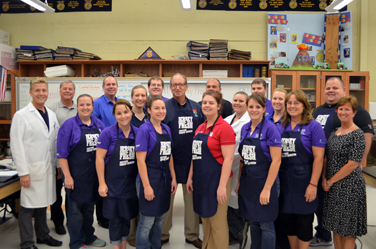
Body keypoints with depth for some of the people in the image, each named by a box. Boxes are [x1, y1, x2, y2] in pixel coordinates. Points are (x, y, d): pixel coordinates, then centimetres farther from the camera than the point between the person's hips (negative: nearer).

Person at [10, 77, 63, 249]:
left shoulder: (51, 115, 10)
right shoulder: (21, 115, -7)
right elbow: (16, 146, -11)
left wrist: (58, 165, 10)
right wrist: (23, 172, -14)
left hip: (48, 168, 6)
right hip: (31, 169, -5)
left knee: (43, 203, 16)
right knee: (28, 206, 3)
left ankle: (43, 235, 32)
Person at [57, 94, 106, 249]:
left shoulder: (99, 124, 6)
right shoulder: (69, 125, -8)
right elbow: (62, 154, -10)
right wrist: (67, 176, -14)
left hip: (94, 175, 5)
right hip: (76, 175, -5)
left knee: (89, 207, 18)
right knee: (76, 209, 6)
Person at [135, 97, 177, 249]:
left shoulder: (166, 129, 8)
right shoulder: (144, 130, -12)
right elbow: (140, 160, -15)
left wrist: (173, 178, 9)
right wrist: (146, 186, -18)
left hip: (165, 178, 7)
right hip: (150, 178, -7)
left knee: (160, 218, 17)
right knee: (147, 220, 4)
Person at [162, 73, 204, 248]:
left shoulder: (196, 107, 7)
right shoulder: (164, 107, -3)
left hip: (192, 160, 3)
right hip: (170, 159, -3)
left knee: (192, 197, 12)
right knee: (167, 197, 9)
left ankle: (192, 235, 27)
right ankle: (163, 234, 25)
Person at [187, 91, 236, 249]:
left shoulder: (224, 128, -12)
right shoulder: (200, 128, 11)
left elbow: (228, 159, -16)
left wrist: (222, 185, -19)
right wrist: (190, 177, 14)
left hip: (216, 181, -7)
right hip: (200, 180, 7)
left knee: (217, 222, 3)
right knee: (205, 219, 17)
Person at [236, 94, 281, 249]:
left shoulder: (270, 128, -11)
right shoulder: (245, 128, 7)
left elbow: (276, 160, -15)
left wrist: (267, 188, -18)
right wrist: (239, 182, 11)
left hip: (263, 182, -6)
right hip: (247, 182, 6)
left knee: (266, 224, 5)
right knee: (253, 222, 17)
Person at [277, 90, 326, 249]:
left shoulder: (313, 126, -6)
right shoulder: (281, 127, 7)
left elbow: (318, 158, -11)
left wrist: (313, 184, -15)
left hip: (303, 181, -4)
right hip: (284, 181, 5)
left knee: (304, 221, 7)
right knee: (287, 218, 14)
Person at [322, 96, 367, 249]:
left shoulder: (357, 134, -12)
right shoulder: (334, 133, 9)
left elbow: (353, 164, -17)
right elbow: (326, 158, 13)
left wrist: (331, 181, -12)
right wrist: (324, 178, -1)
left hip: (349, 185, -7)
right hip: (332, 186, 7)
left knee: (347, 230, 3)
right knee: (335, 226, 16)